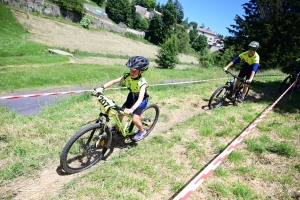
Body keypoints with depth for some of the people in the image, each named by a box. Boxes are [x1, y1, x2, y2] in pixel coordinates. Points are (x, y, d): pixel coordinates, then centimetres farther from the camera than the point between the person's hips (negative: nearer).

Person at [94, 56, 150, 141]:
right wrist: (102, 87, -32)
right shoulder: (127, 76, -21)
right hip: (131, 96, 5)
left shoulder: (142, 83, -36)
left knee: (134, 119, -16)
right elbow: (114, 81, -19)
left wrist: (131, 109, -60)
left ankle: (142, 131, 15)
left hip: (142, 99, -5)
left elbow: (140, 99, -46)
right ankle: (117, 127, 30)